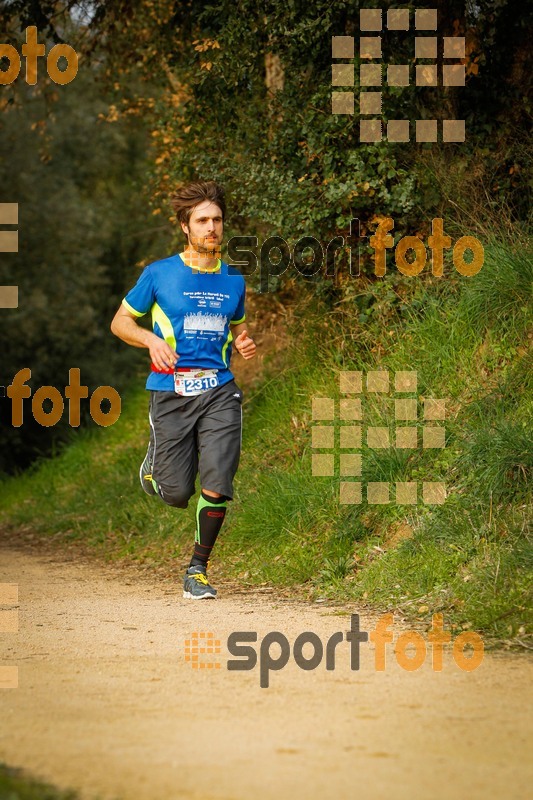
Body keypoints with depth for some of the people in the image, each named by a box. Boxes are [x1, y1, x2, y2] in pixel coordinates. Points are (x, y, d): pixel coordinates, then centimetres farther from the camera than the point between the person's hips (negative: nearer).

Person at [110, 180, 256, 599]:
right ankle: (154, 467, 35)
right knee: (177, 494, -1)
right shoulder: (159, 274, 0)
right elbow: (121, 321, 9)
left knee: (217, 487, -11)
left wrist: (244, 343, 3)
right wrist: (152, 340, -11)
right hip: (171, 392, -2)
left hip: (219, 391, 2)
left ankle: (198, 568, 7)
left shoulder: (234, 280, 10)